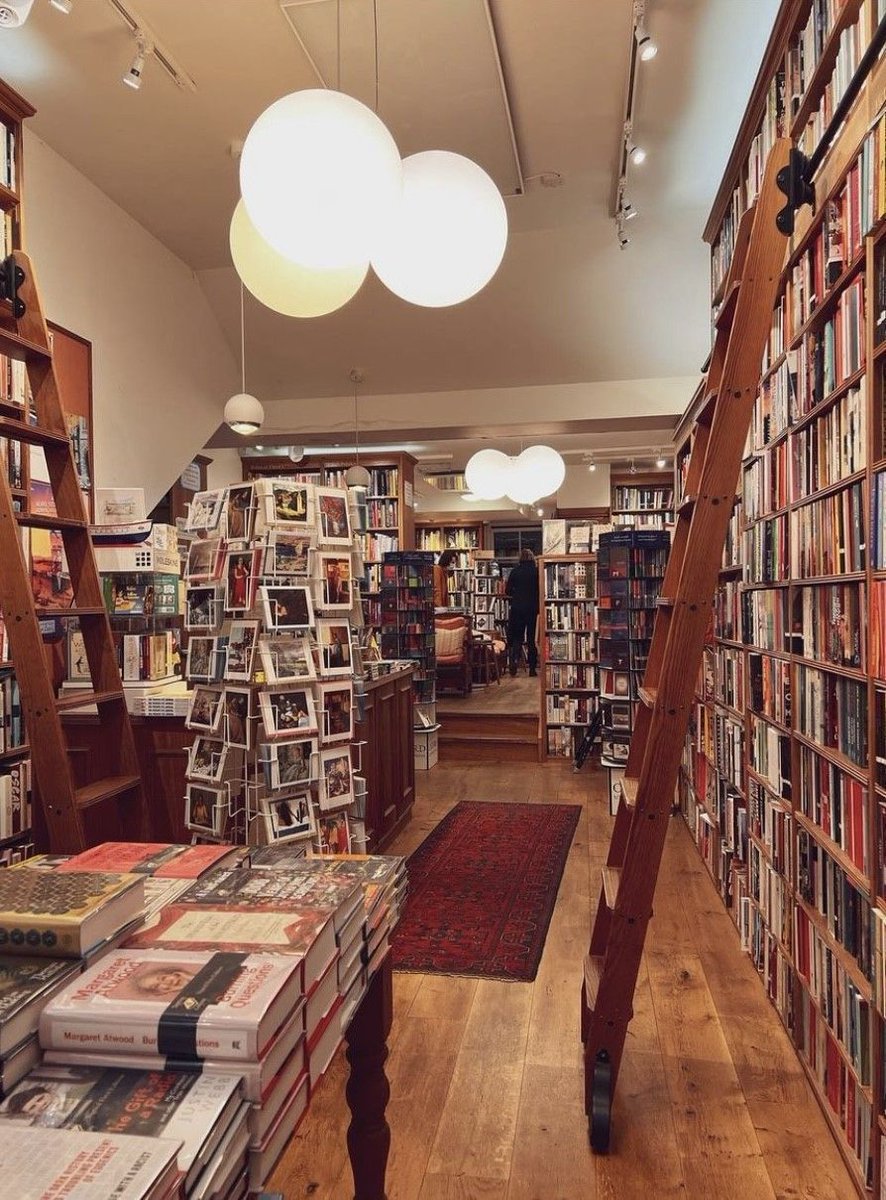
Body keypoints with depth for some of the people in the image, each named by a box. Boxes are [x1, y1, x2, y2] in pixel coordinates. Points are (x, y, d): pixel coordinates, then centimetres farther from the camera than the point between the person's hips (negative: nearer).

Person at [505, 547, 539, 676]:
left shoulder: (515, 571, -4)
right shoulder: (536, 571, -5)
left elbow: (507, 591, 0)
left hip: (517, 608, 0)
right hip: (532, 608, 0)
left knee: (517, 636, 9)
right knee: (531, 637, 9)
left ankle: (514, 658, -16)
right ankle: (532, 667, 9)